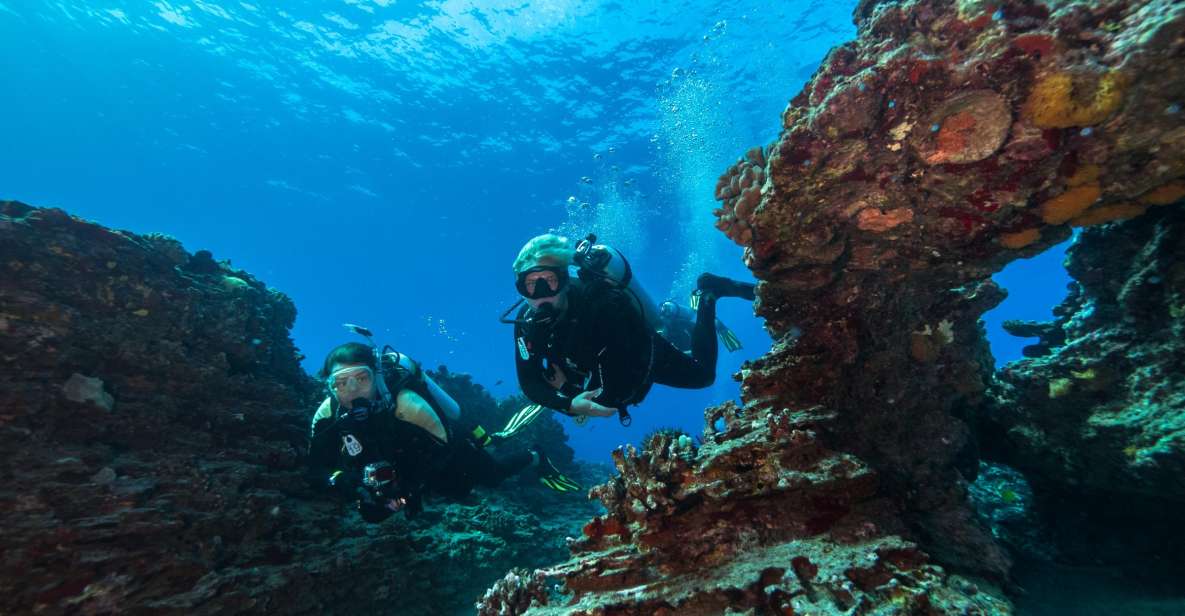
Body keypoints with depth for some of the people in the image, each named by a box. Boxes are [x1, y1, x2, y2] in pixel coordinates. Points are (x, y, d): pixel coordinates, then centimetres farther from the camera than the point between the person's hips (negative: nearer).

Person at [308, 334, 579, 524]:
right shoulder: (328, 414, -25)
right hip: (407, 468, 6)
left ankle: (536, 458, 45)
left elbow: (443, 451, -36)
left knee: (495, 475, 15)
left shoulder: (405, 403, -41)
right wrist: (340, 480, -40)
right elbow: (316, 468, -20)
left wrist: (407, 487, -46)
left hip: (454, 452, -6)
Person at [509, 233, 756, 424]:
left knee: (703, 375, 19)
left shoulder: (602, 306, -45)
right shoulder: (527, 321, -28)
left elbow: (621, 386, -42)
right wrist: (569, 404, -44)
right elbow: (529, 382, -26)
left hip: (645, 356, -4)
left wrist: (566, 386, -30)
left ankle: (708, 294, 26)